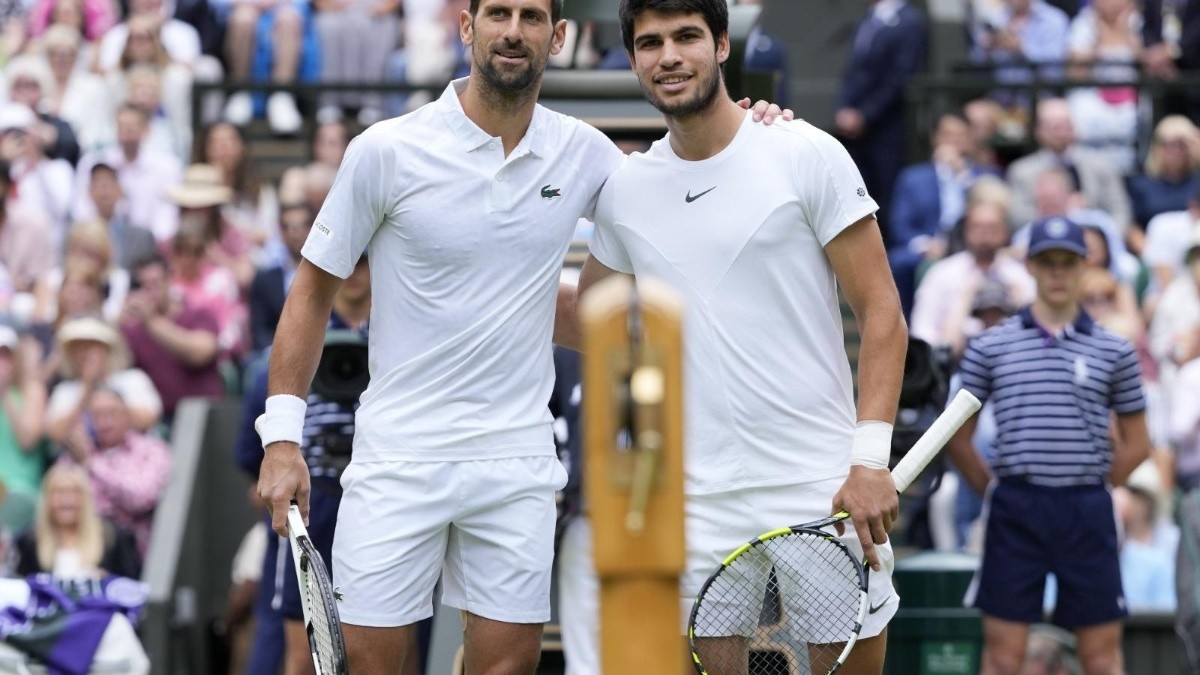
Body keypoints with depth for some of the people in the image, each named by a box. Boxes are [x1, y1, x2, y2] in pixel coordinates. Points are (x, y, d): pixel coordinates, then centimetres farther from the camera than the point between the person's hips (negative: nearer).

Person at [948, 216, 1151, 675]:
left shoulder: (1114, 352, 7)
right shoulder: (990, 347, 6)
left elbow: (1137, 443, 12)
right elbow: (957, 436, 10)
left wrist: (1091, 490, 7)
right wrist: (993, 489, 5)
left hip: (1088, 514, 1)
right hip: (1015, 511, 0)